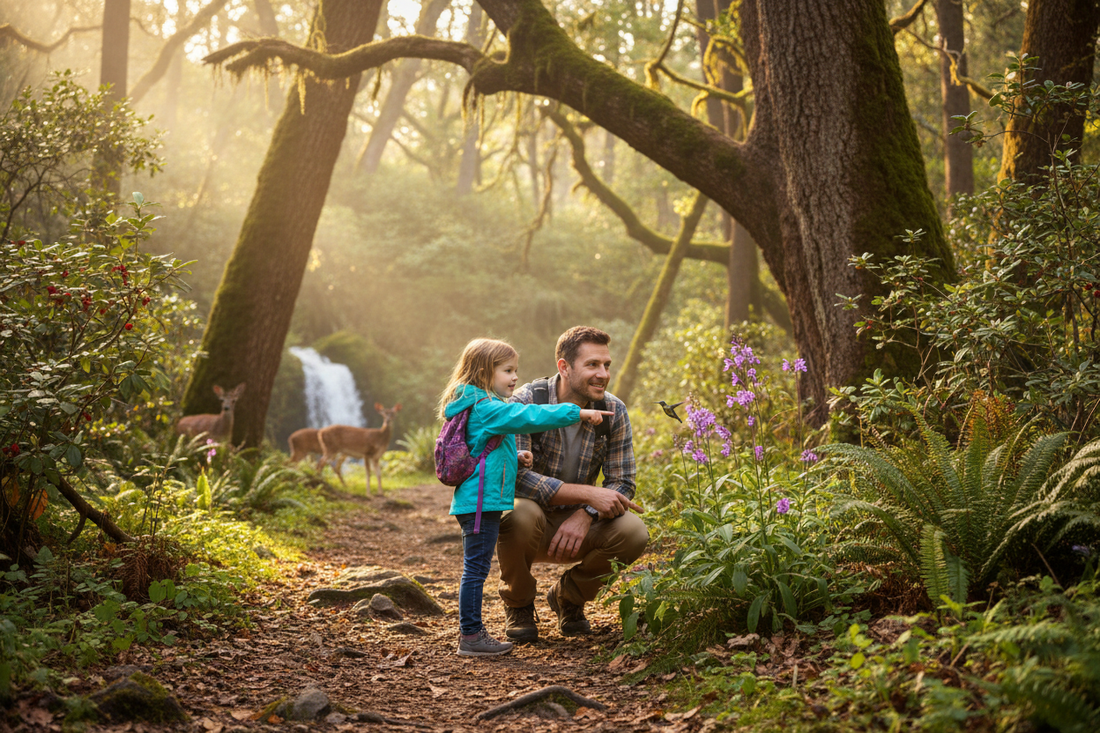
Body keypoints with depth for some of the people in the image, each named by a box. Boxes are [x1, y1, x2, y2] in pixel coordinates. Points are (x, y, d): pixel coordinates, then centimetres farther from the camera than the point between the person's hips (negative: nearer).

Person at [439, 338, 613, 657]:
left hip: (476, 501, 11)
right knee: (476, 568, -5)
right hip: (482, 501, -11)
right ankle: (470, 637, -1)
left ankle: (472, 632, 21)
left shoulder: (477, 407, 18)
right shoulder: (487, 408, -15)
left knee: (476, 569, 14)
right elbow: (528, 417, -23)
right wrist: (577, 413, -21)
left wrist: (513, 457, 12)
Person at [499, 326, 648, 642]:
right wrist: (588, 493, -35)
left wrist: (584, 516, -28)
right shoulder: (526, 402, -20)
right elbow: (515, 476, -29)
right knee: (520, 515, -38)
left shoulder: (614, 411, -7)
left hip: (577, 522, 3)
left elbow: (622, 484, -7)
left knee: (633, 533, -24)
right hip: (532, 517, -3)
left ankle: (567, 595, 6)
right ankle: (518, 603, -5)